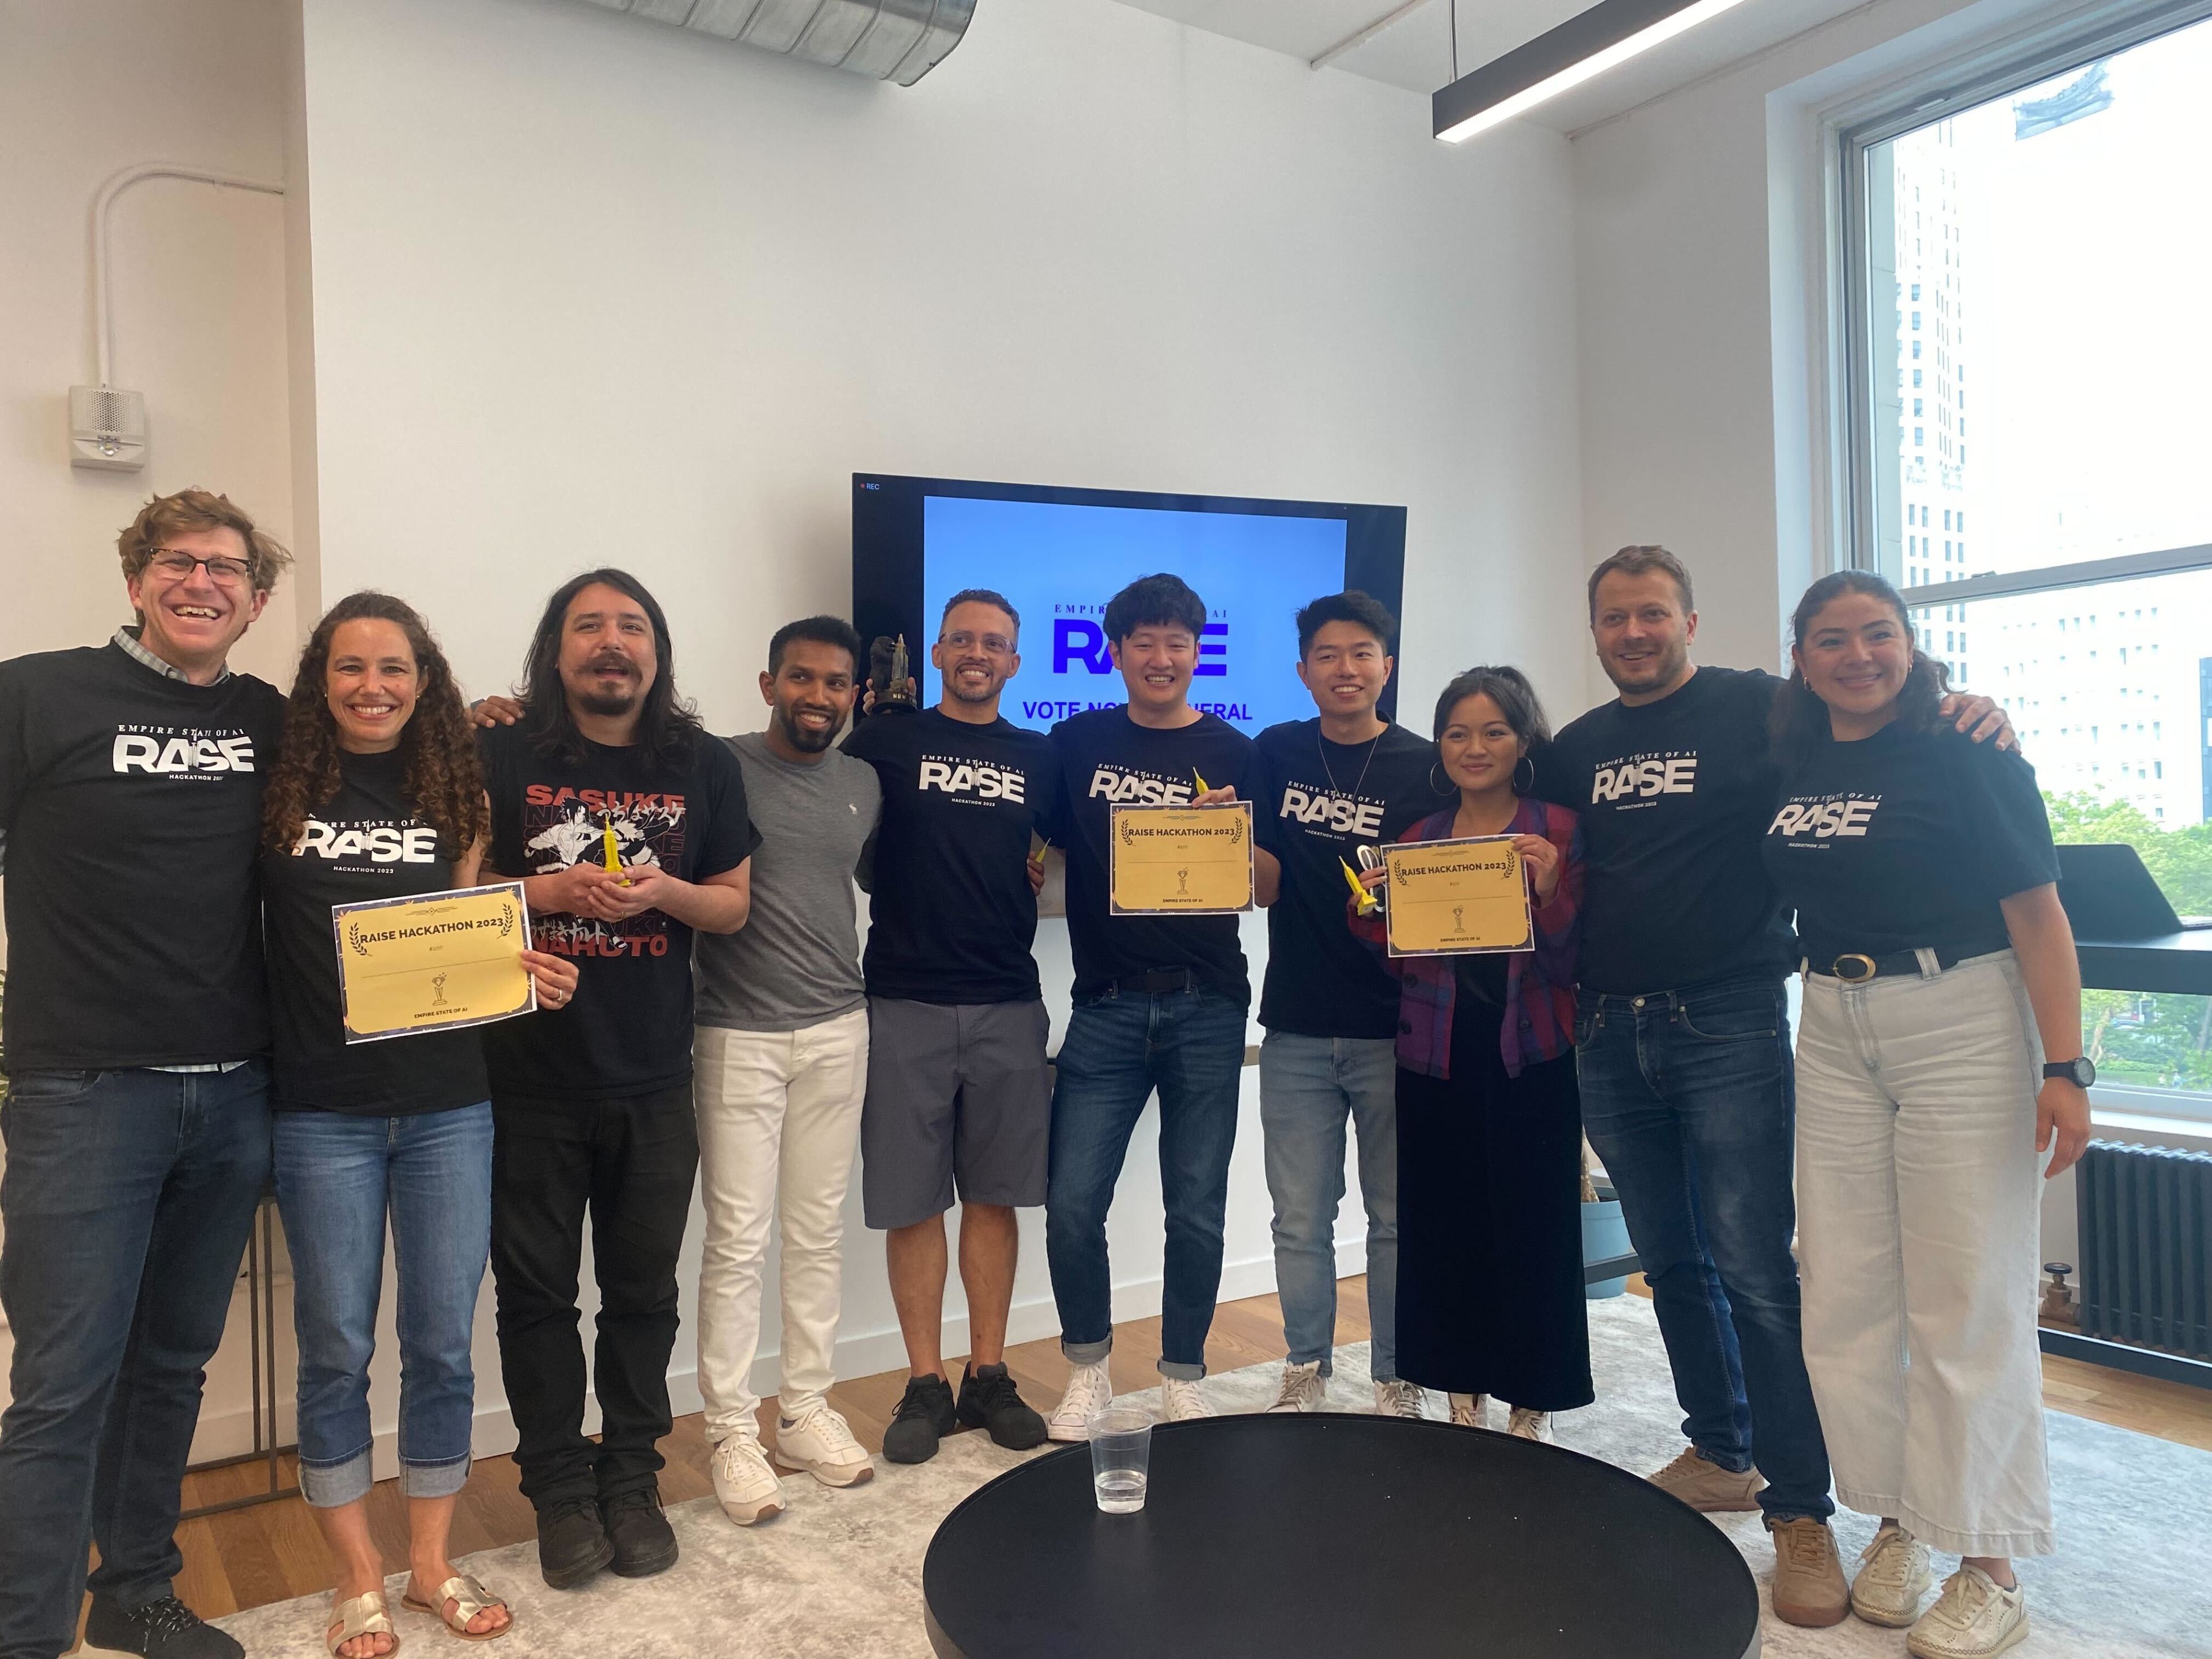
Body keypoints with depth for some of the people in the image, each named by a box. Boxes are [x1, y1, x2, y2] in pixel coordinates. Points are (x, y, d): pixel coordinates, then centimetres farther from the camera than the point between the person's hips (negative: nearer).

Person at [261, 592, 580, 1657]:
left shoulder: (454, 791, 6)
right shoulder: (278, 784, -2)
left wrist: (532, 974, -11)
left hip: (448, 1107, 2)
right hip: (323, 1112, -2)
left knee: (443, 1341, 10)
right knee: (337, 1349, 9)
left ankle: (431, 1561, 28)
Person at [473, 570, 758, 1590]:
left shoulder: (704, 767, 5)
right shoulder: (501, 756, -2)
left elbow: (733, 904, 8)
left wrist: (660, 890, -12)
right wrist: (548, 892, -16)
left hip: (654, 1079, 2)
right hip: (530, 1074, -1)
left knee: (643, 1289, 12)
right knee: (537, 1290, 9)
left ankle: (631, 1482, 28)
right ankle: (559, 1490, 25)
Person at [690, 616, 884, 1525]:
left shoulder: (864, 782, 10)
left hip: (839, 1030, 5)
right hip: (740, 1034, -5)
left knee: (818, 1234, 12)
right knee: (739, 1240, 0)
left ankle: (807, 1410, 26)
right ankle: (732, 1431, 15)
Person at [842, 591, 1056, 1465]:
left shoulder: (1038, 758, 12)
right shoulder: (886, 739, 3)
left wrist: (1038, 872, 3)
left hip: (1008, 1005, 2)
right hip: (906, 1001, -2)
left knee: (996, 1195, 9)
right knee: (912, 1201, 4)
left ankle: (988, 1375, 22)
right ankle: (925, 1383, 17)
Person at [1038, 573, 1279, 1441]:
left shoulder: (1234, 755, 4)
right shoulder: (1078, 742, 6)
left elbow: (1270, 889, 2)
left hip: (1206, 1009, 0)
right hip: (1106, 1008, 0)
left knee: (1196, 1210, 7)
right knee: (1072, 1203, -2)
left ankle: (1182, 1379, 26)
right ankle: (1088, 1368, 21)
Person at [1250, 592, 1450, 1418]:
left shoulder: (1427, 767, -1)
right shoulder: (1276, 753, 7)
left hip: (1394, 1029, -1)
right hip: (1296, 1029, 2)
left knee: (1397, 1218, 9)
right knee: (1301, 1219, 9)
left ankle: (1396, 1380, 24)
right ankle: (1306, 1372, 26)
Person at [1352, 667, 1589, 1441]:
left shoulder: (1558, 831, 0)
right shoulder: (1417, 838, 10)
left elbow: (1570, 964, -4)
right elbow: (1407, 965, 11)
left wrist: (1549, 891, -20)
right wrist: (1373, 913, -7)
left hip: (1531, 1059, -3)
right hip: (1435, 1061, 3)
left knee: (1533, 1229, 2)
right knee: (1443, 1230, 8)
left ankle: (1530, 1413, 18)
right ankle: (1463, 1402, 24)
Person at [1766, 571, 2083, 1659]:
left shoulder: (1964, 753, -7)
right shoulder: (1790, 765, 7)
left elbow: (2036, 912, -11)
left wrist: (2064, 1068, -16)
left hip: (1960, 1022, -5)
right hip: (1833, 1034, 5)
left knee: (1967, 1296, 0)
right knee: (1846, 1293, 7)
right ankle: (1895, 1522, 25)